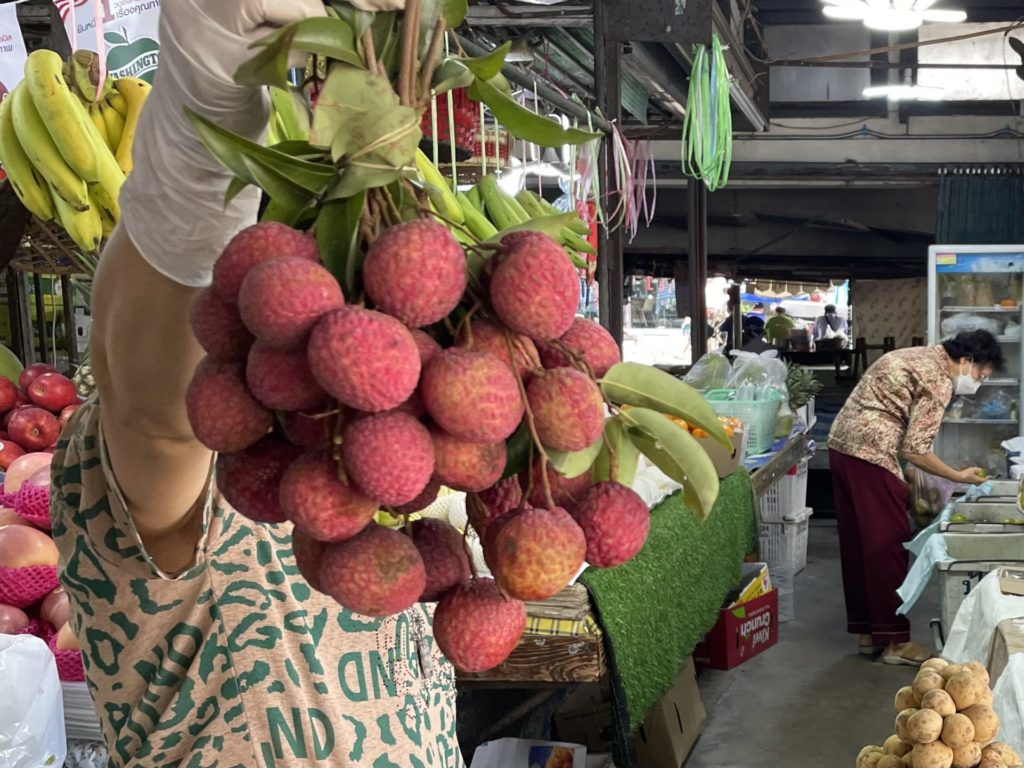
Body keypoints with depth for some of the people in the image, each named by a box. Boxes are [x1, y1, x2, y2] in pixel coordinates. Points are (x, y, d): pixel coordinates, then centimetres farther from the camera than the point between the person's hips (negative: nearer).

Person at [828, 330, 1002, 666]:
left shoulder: (920, 357, 18)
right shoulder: (939, 381, -11)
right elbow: (914, 449, -14)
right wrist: (959, 476, -1)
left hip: (843, 444, 10)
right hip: (870, 454, -10)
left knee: (857, 543, 13)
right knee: (888, 545, -2)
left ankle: (865, 630, 21)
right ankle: (894, 640, 3)